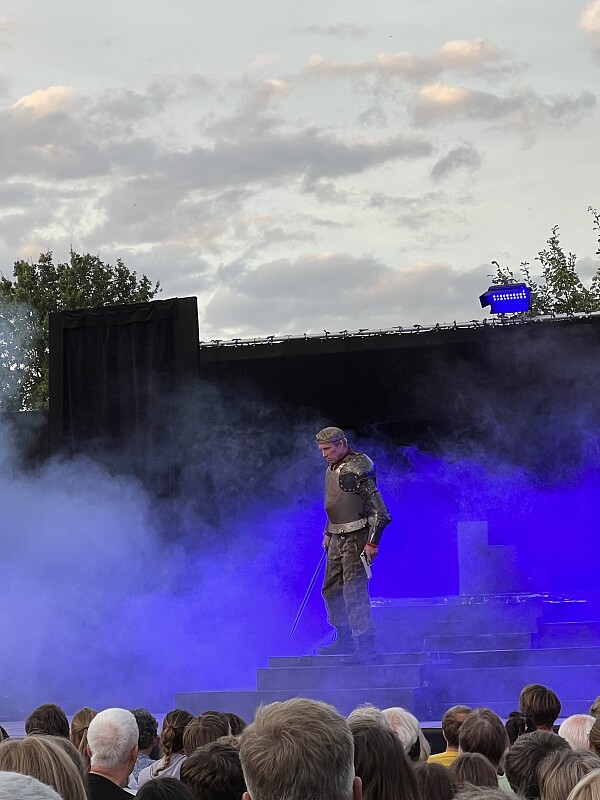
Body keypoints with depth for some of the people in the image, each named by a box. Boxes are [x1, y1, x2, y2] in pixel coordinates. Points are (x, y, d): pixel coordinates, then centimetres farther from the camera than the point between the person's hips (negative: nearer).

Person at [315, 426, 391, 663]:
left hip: (357, 538, -10)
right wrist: (328, 533, 24)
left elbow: (379, 510, -21)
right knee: (331, 590, 15)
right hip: (338, 539, 10)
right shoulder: (332, 469, 11)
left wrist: (372, 542, -23)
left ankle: (366, 646, -12)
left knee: (354, 591, -14)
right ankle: (345, 640, 26)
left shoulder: (357, 470, -18)